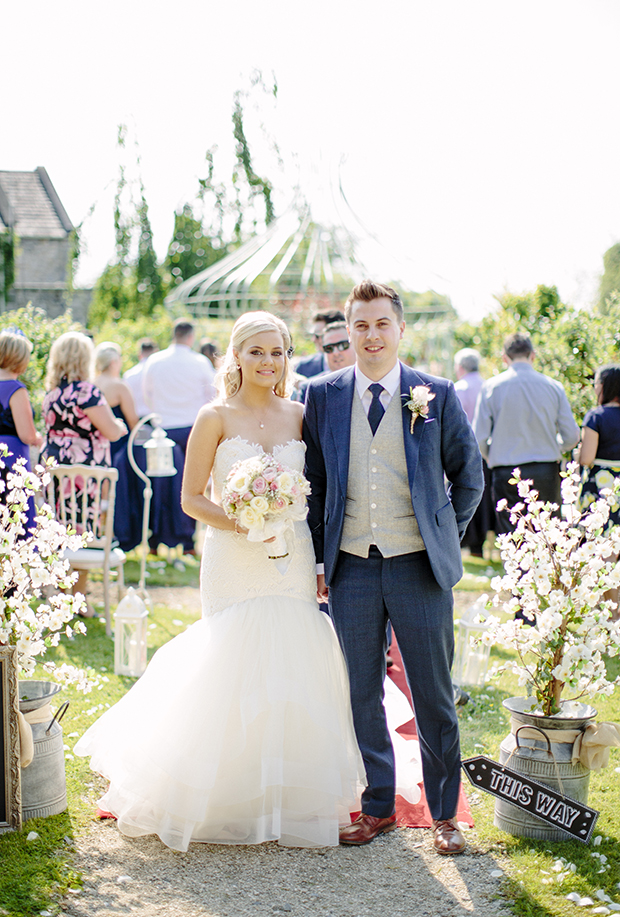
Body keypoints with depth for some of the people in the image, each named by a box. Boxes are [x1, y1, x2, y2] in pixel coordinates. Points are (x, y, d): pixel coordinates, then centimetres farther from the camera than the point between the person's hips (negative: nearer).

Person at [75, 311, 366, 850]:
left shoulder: (299, 415, 8)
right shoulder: (216, 418, -2)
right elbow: (192, 498, -2)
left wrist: (322, 563, 2)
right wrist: (239, 523, -18)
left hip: (293, 564, 3)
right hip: (234, 566, -3)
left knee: (291, 677, 5)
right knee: (232, 676, -3)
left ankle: (287, 800, 21)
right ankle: (228, 799, 15)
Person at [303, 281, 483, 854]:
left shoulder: (437, 395, 0)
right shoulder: (323, 396, 5)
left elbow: (469, 475, 10)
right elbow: (313, 482, 9)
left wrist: (445, 537, 6)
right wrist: (318, 558, 5)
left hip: (418, 566, -1)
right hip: (351, 566, 2)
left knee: (434, 695, 5)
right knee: (361, 695, 9)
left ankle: (444, 814, 19)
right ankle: (377, 808, 24)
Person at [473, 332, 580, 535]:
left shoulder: (491, 387, -2)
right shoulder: (554, 387, 2)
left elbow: (479, 439, -4)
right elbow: (571, 437, 3)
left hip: (506, 476, -1)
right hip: (546, 472, 2)